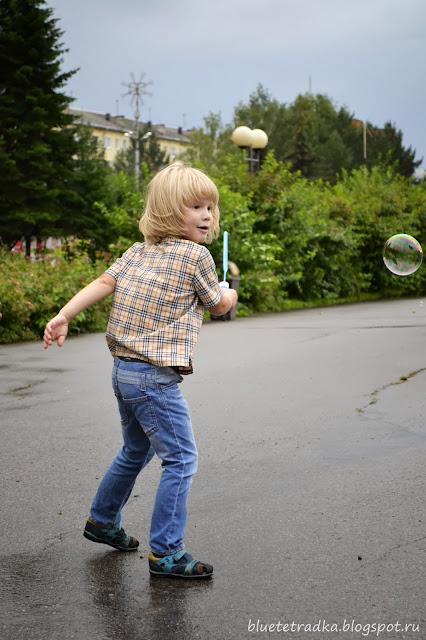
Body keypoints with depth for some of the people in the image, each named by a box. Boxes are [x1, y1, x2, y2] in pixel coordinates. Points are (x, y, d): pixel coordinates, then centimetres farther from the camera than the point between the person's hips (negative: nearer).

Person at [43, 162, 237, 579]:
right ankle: (165, 553, -3)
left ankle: (102, 520, 41)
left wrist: (63, 316, -3)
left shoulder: (139, 251, 12)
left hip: (123, 369, 9)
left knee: (136, 450, 26)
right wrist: (230, 294, 27)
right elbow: (218, 306, 5)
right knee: (180, 459, -4)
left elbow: (103, 282, 2)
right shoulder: (196, 255, -8)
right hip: (155, 376, -9)